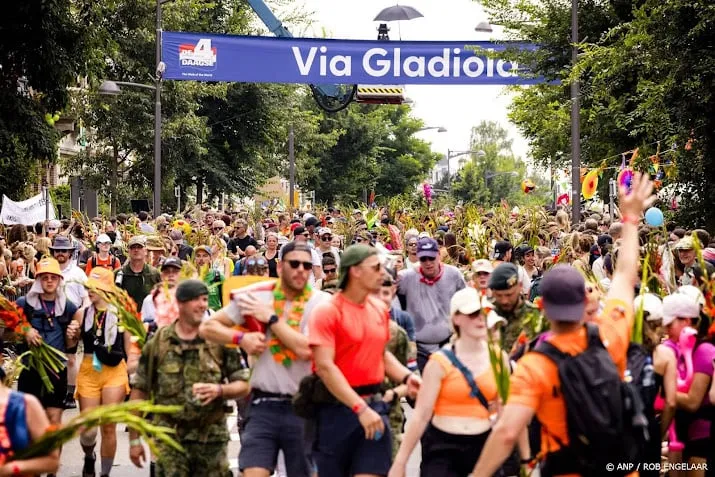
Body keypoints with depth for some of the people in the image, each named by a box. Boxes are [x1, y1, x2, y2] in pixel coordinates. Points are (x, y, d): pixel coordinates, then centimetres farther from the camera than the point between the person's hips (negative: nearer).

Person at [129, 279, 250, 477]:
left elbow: (243, 386, 6)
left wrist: (220, 390, -16)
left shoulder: (220, 342, 3)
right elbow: (139, 390, 6)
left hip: (212, 438, 1)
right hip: (169, 440, -1)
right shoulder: (157, 344, 3)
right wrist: (134, 439, 4)